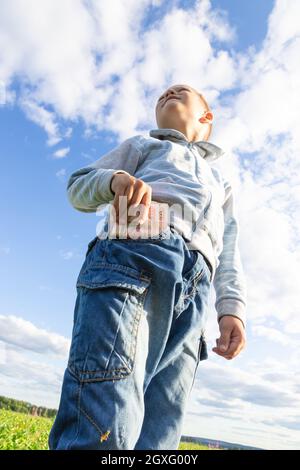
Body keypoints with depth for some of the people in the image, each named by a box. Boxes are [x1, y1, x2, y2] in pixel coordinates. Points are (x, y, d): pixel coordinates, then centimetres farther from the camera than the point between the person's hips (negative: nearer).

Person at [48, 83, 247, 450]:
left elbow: (228, 252, 27)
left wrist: (232, 309, 7)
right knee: (104, 432, -21)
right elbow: (77, 188, 21)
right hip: (133, 254, -3)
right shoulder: (143, 145, 34)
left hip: (194, 295, 3)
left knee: (156, 437, -5)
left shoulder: (221, 183, 40)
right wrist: (116, 179, -4)